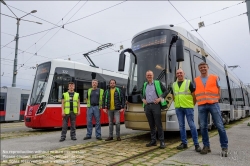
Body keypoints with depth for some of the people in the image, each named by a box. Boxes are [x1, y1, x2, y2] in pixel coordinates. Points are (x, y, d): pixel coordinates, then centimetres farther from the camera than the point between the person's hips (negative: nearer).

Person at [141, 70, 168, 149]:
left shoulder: (158, 83, 4)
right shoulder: (144, 85, 16)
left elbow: (166, 91, 4)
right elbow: (142, 94, 28)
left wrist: (160, 98, -8)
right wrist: (143, 99, 9)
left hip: (156, 105, -4)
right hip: (147, 106, 4)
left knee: (158, 124, -6)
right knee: (151, 124, 9)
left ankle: (162, 141, 1)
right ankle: (153, 141, 17)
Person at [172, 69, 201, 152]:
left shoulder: (189, 83, 0)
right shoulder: (174, 85, 12)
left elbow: (194, 95, 1)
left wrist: (192, 104, 1)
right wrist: (177, 104, 13)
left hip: (188, 107, -4)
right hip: (178, 108, 4)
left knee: (192, 125, -3)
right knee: (181, 126, 8)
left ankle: (196, 144, 5)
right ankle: (184, 143, 18)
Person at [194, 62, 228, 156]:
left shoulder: (214, 78, 8)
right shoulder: (196, 80, 10)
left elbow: (218, 89, 12)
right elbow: (195, 92, 14)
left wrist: (216, 99, 3)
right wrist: (198, 101, 6)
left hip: (213, 104, -1)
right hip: (201, 106, 1)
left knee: (220, 126, -1)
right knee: (203, 127, 3)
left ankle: (224, 147, 11)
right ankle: (206, 146, 14)